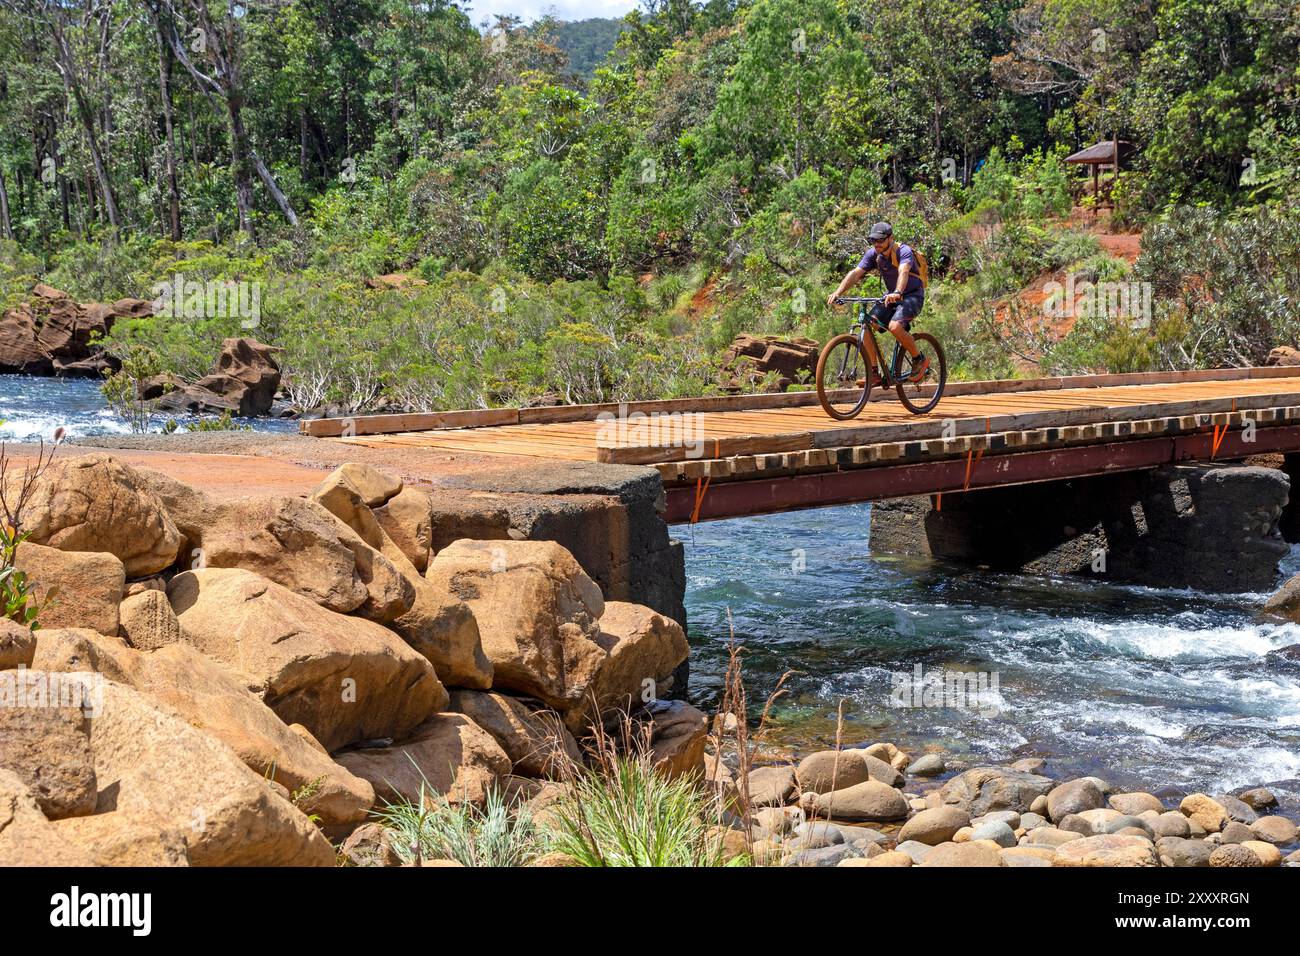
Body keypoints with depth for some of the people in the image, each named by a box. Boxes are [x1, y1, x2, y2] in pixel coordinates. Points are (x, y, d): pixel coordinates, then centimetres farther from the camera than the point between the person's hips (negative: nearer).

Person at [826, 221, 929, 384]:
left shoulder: (904, 251, -24)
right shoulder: (873, 254, -7)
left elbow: (903, 272, -43)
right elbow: (855, 274, -16)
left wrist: (897, 293, -63)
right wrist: (838, 292, -32)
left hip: (912, 295, -6)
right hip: (890, 296, 6)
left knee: (895, 326, -32)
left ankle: (920, 360, -8)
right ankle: (873, 374, -8)